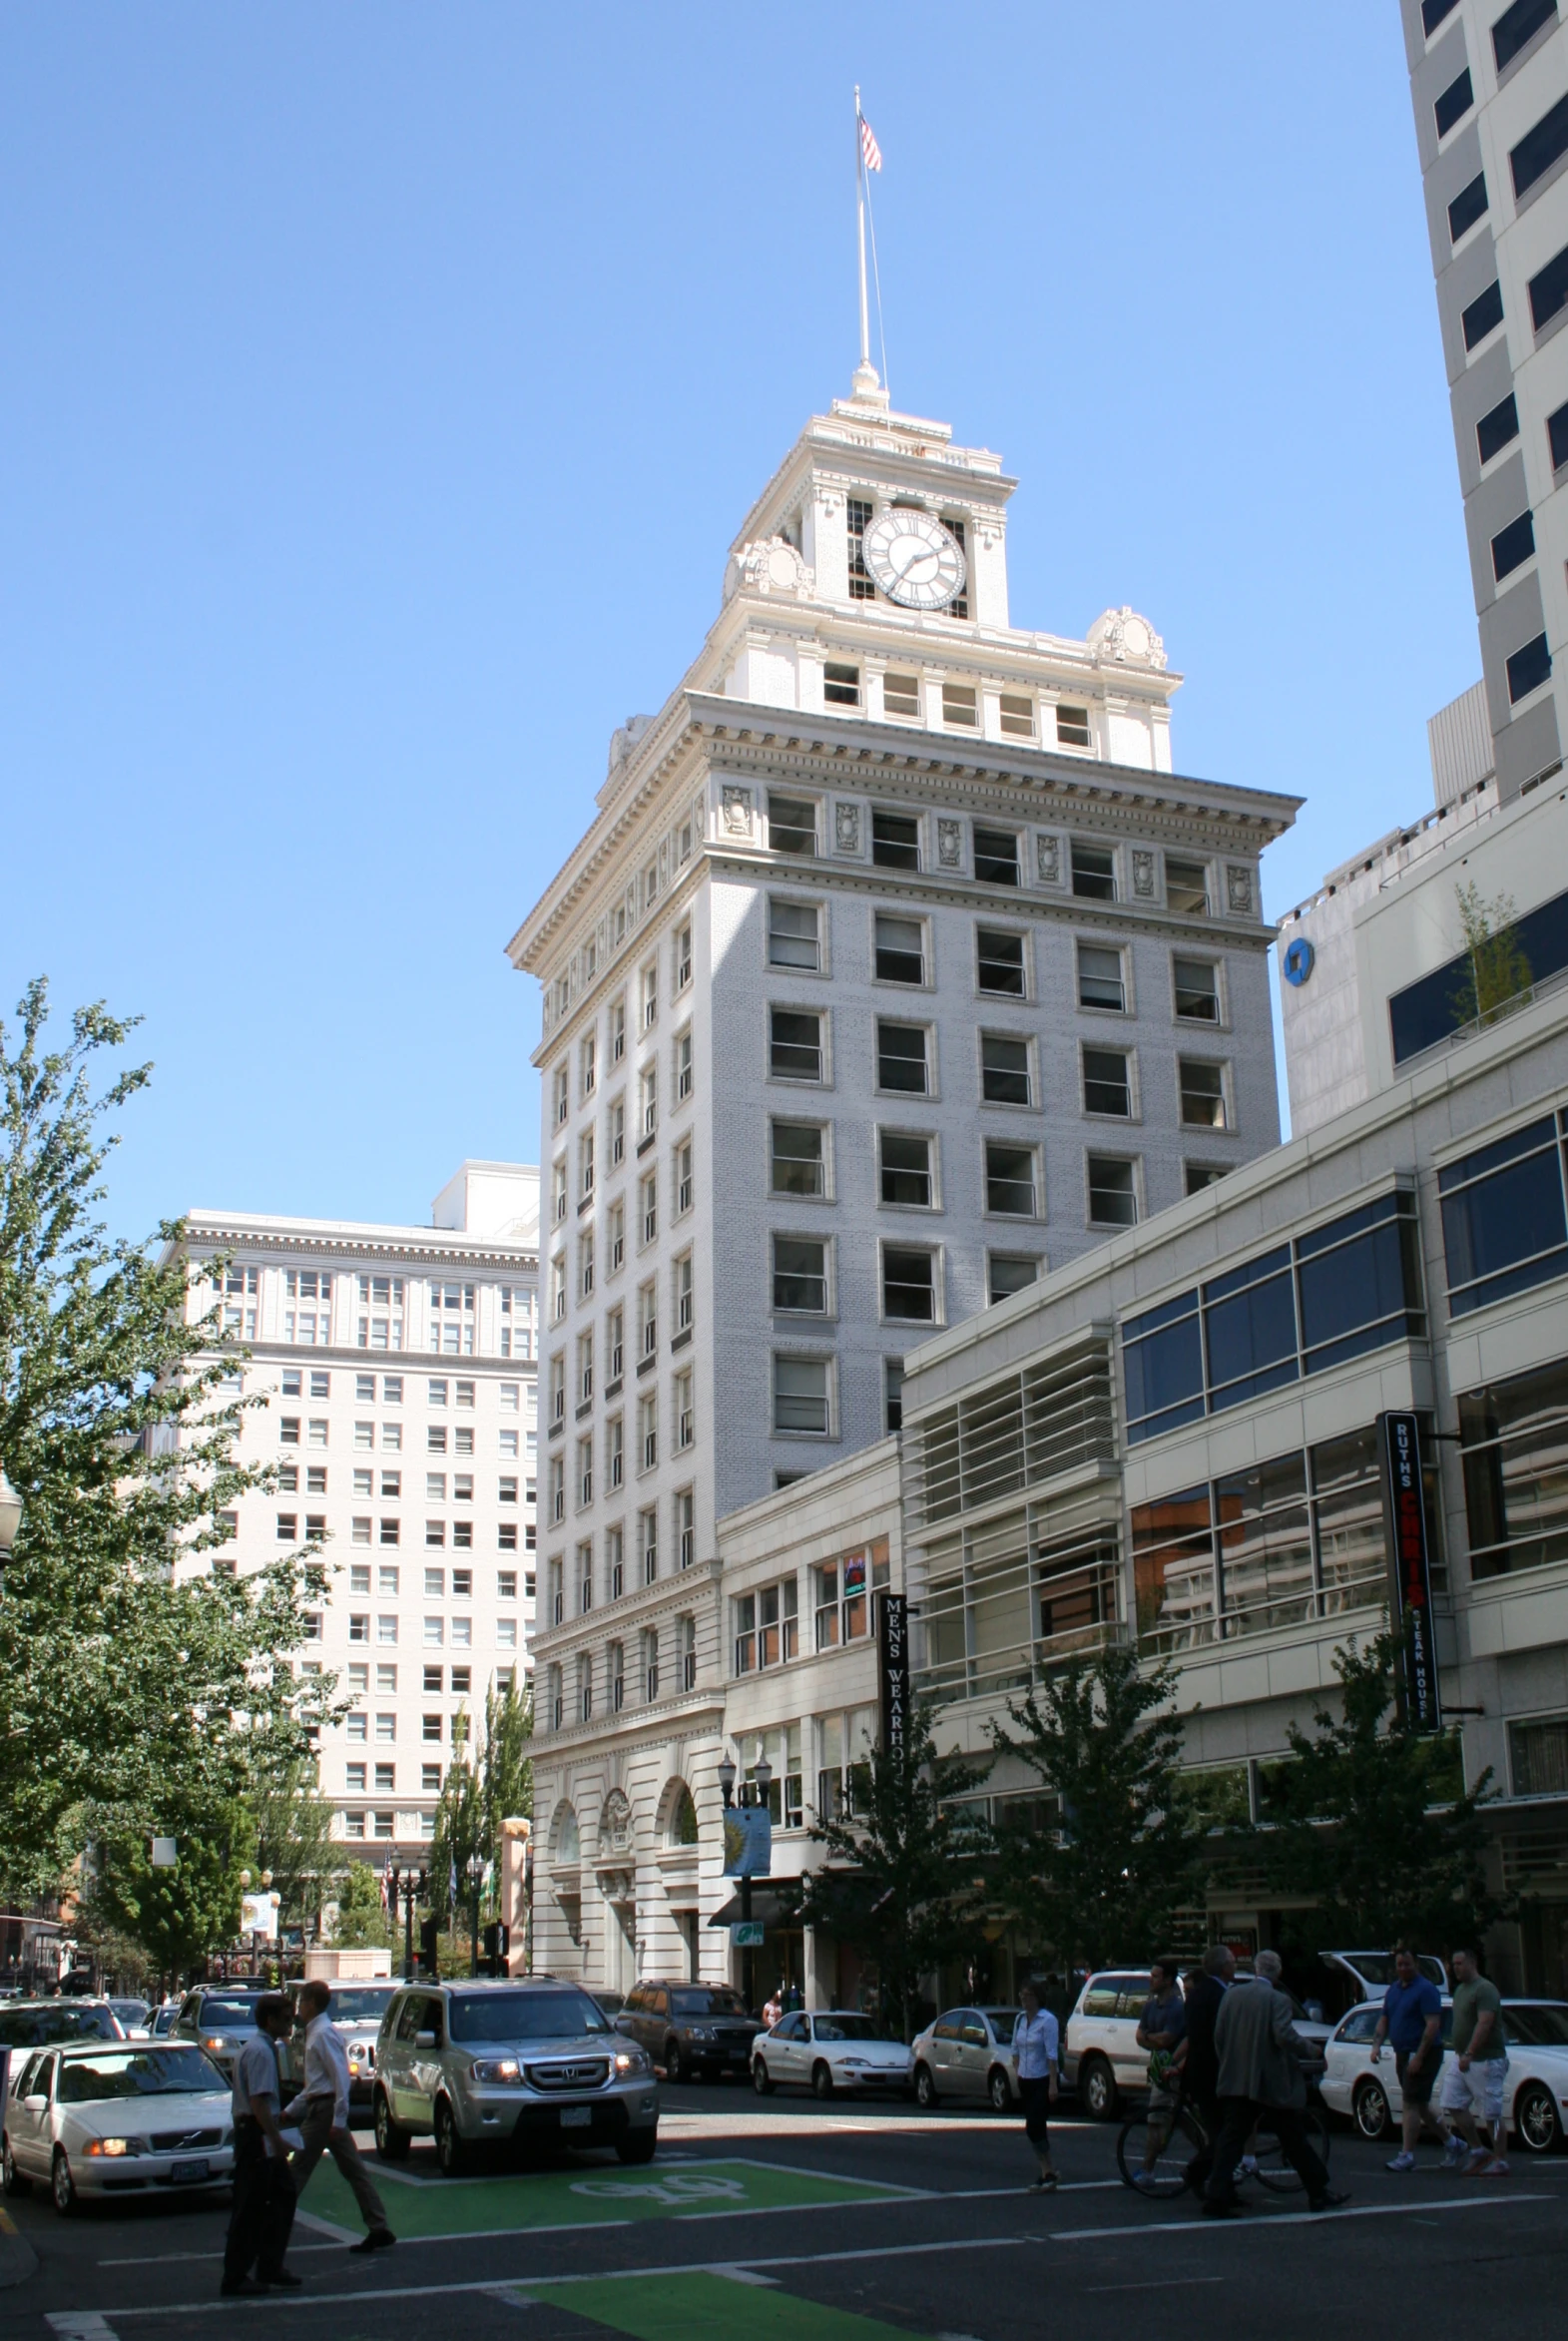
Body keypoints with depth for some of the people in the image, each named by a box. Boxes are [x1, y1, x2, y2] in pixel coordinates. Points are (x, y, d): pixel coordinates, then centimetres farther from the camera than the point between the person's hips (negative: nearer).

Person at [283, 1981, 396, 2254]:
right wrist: (291, 2111, 26)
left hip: (324, 2109, -10)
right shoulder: (316, 2033, 16)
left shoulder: (324, 2034, -13)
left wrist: (338, 2119, -22)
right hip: (319, 2107, 10)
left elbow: (341, 2076, -20)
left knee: (298, 2170, -2)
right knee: (354, 2171, 6)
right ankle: (378, 2229, 5)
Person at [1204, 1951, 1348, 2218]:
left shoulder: (1232, 1994, 4)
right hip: (1272, 2084, -4)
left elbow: (1219, 2035, 5)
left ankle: (1218, 2198, -7)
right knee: (1295, 2142, 11)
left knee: (1230, 2141, 3)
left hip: (1235, 2083, 4)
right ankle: (1319, 2194, 21)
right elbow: (1283, 2036, -21)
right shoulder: (1278, 2000, -11)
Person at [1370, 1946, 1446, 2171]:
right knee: (1420, 2105, 14)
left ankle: (1407, 2155, -7)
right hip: (1403, 2054, 8)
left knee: (1411, 2104, -10)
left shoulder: (1426, 1990, -13)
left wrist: (1418, 2057, -23)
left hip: (1422, 2054, -8)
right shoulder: (1393, 1989, 13)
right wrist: (1377, 2045, 2)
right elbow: (1384, 2019, 17)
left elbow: (1433, 2025, -19)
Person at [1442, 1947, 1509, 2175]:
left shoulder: (1485, 1989, -14)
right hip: (1462, 2059, 9)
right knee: (1453, 2105, 4)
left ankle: (1499, 2160, 8)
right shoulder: (1461, 1989, 15)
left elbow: (1484, 2024, -23)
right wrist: (1459, 2053, 16)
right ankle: (1477, 2150, 15)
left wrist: (1469, 2054, -27)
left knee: (1491, 2113, -2)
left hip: (1485, 2060, -9)